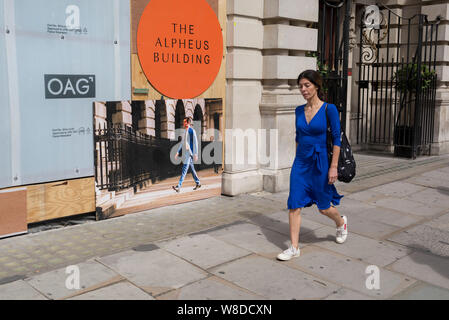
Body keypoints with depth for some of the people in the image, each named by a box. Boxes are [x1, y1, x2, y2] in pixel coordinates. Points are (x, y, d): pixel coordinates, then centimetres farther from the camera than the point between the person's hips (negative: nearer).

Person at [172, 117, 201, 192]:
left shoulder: (192, 131, -9)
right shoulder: (185, 131, 16)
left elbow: (195, 143, -13)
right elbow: (182, 143, 22)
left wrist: (195, 154, -18)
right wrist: (178, 152, 19)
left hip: (189, 153, -9)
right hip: (185, 153, 9)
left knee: (184, 170, -13)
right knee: (191, 169, 16)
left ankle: (179, 186, -18)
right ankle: (198, 183, 28)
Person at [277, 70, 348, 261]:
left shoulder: (329, 109, -10)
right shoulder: (299, 111, 5)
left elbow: (336, 139, -10)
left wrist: (333, 166, -13)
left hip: (320, 162, -4)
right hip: (300, 163, 4)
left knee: (324, 206, 10)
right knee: (294, 205, -2)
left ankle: (341, 223, 43)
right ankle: (294, 247, 7)